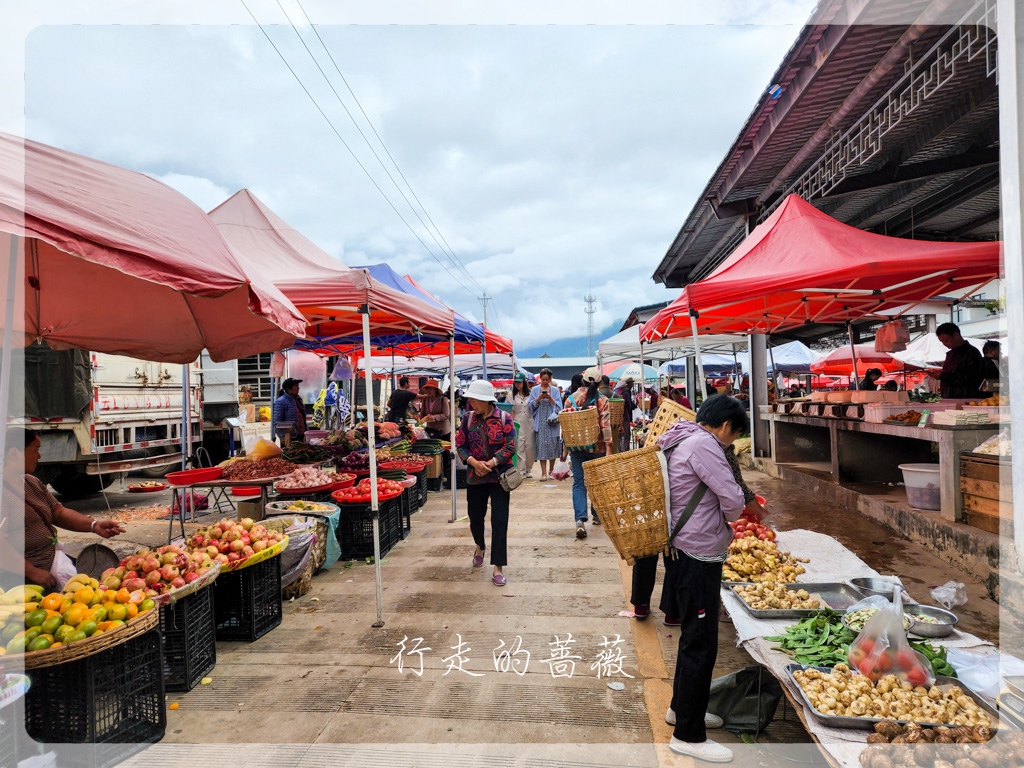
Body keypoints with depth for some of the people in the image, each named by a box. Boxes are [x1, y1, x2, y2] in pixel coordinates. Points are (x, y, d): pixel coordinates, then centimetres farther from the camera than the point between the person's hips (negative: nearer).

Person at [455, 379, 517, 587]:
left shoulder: (504, 418, -8)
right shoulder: (468, 418, 0)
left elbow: (510, 447, -10)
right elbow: (460, 445, -1)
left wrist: (490, 463, -18)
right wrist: (474, 462, -17)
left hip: (499, 476, -3)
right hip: (475, 477, 3)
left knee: (499, 521, -5)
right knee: (475, 517, 15)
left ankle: (498, 567, 5)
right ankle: (480, 546, 47)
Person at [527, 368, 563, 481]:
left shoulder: (555, 390, 7)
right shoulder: (535, 390, 7)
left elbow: (559, 406, 1)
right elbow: (530, 405, 2)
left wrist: (551, 399, -14)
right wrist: (539, 398, -13)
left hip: (552, 422, 0)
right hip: (540, 423, 0)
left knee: (552, 446, 3)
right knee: (541, 446, -3)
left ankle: (551, 471, 17)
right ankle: (543, 472, 2)